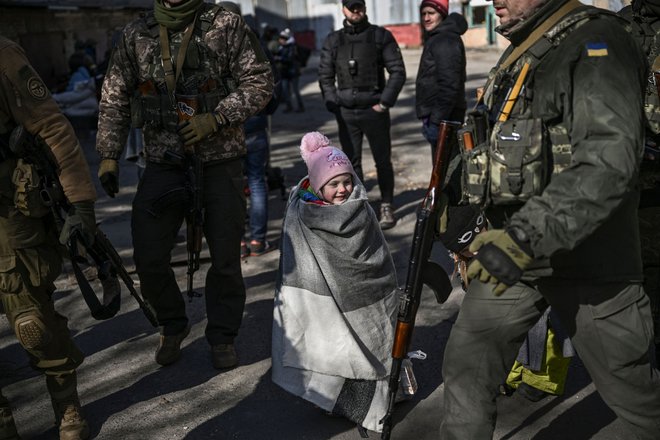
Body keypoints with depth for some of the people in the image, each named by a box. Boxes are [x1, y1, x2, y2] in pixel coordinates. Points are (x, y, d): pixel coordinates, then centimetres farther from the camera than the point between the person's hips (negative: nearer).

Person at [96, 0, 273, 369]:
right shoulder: (136, 35, 5)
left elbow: (260, 82, -6)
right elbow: (115, 98, 9)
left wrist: (215, 119, -17)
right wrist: (109, 155, 3)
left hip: (221, 163, -2)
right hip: (163, 163, 2)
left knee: (225, 257, 5)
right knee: (149, 257, 0)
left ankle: (223, 336, 26)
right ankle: (173, 327, 26)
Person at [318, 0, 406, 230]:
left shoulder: (381, 36, 1)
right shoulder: (333, 40, 8)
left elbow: (398, 71, -2)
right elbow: (325, 75, 11)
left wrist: (384, 102, -9)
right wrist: (333, 104, 0)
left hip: (374, 110, -2)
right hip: (346, 113, 3)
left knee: (382, 160, 4)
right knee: (352, 162, 7)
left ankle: (387, 206, 16)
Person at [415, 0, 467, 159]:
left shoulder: (445, 41, -16)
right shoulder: (435, 38, 17)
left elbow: (449, 85, -23)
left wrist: (436, 120, -24)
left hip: (443, 117, -11)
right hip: (440, 115, 11)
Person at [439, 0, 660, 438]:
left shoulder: (596, 44, -16)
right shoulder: (519, 56, 12)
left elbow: (609, 163, -28)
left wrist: (525, 238, -34)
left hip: (584, 259, -7)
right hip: (513, 252, 7)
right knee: (467, 363, 6)